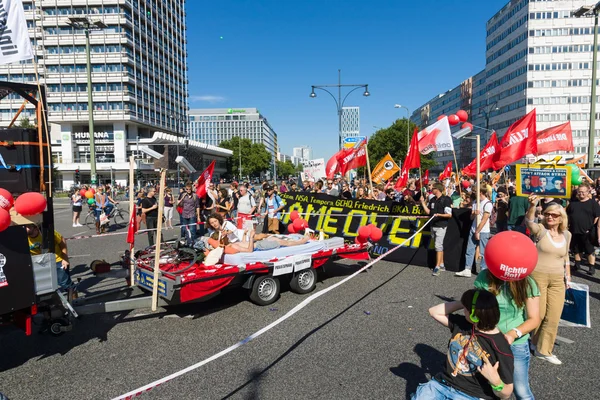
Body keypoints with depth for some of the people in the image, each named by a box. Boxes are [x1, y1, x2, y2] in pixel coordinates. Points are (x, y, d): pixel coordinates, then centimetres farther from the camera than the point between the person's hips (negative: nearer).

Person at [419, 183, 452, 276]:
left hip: (441, 226, -8)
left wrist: (439, 214, -27)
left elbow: (449, 215, -12)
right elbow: (428, 212, 9)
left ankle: (437, 267, -11)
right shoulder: (432, 200, 11)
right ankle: (442, 265, 22)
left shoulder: (445, 199, -10)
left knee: (438, 245, -13)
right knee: (438, 245, 13)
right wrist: (423, 202, 3)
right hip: (433, 225, 8)